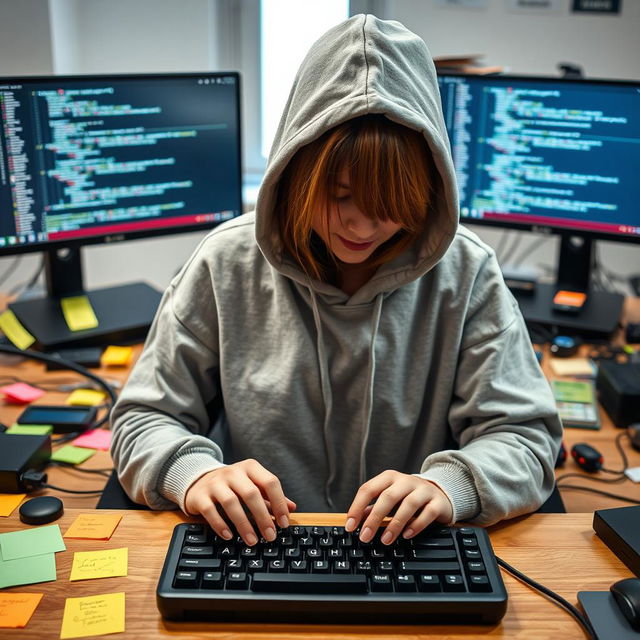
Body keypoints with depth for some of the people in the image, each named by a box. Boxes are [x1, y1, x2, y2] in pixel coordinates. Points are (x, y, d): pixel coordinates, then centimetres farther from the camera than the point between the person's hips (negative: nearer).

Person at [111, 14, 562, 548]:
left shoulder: (467, 273, -5)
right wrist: (195, 471, -22)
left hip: (411, 562, 1)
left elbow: (524, 435, -5)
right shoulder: (228, 263, -5)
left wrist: (448, 484, -26)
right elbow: (144, 418, 0)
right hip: (253, 559, 1)